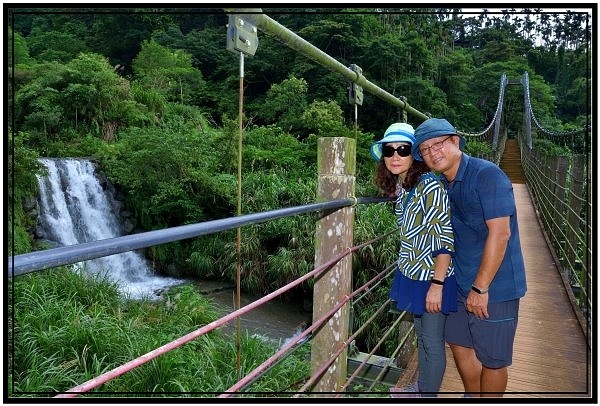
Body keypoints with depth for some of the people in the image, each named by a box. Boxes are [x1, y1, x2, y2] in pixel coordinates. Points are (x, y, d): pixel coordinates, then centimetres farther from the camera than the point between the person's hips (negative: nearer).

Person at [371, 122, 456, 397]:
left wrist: (437, 284, -21)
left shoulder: (430, 186, -23)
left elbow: (445, 239, -22)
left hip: (432, 277, -8)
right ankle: (422, 387, 42)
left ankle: (428, 394, 29)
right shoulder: (399, 186, 2)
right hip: (412, 274, 8)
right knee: (421, 333, 23)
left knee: (432, 340, 9)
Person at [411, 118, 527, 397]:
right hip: (461, 282, 8)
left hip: (494, 286, -8)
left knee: (491, 359, 7)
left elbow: (500, 233, -24)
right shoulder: (442, 184, 6)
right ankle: (472, 396, 43)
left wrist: (481, 288, -21)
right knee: (459, 343, 20)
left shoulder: (487, 175, -19)